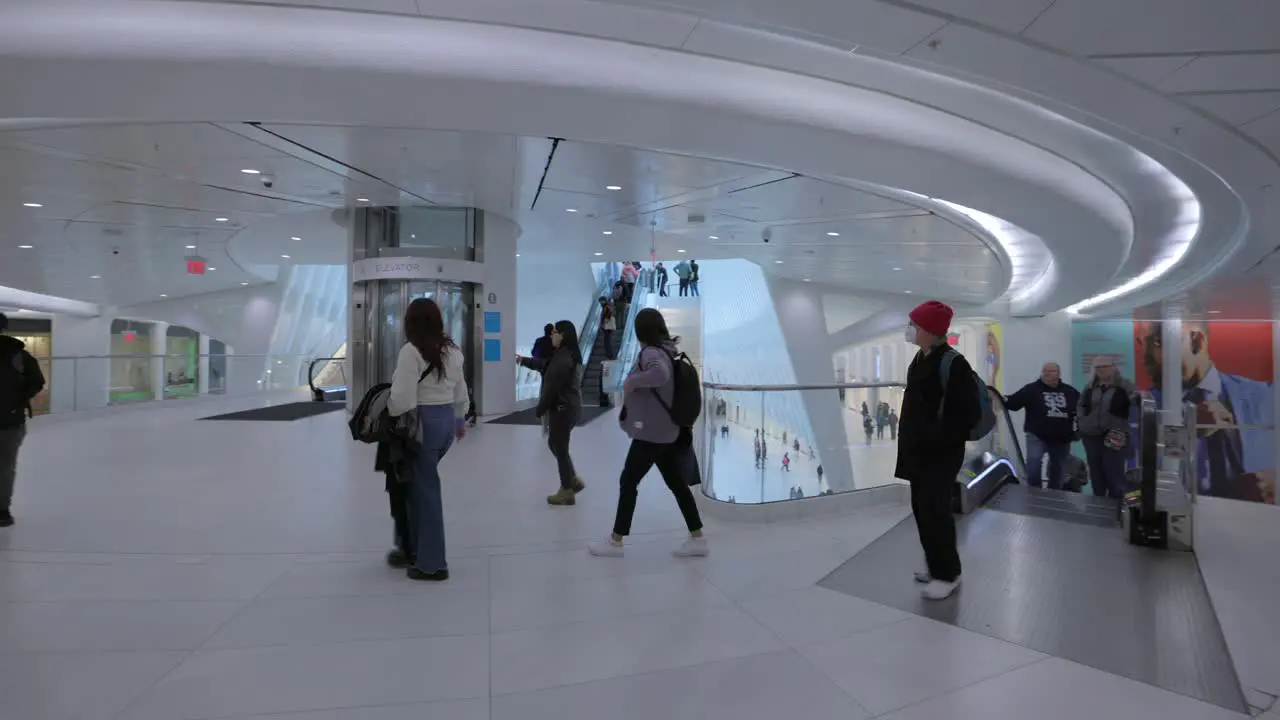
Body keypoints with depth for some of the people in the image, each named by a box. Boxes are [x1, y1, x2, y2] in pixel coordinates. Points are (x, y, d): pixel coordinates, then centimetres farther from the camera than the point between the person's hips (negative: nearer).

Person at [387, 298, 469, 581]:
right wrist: (460, 420, 29)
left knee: (424, 489, 1)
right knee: (423, 484, 19)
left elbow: (403, 400, -21)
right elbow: (461, 393, 17)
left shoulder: (411, 351, -14)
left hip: (422, 423, -7)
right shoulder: (452, 350, 9)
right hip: (446, 420, 7)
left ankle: (431, 563, 10)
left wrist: (384, 413, -4)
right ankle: (418, 548, 25)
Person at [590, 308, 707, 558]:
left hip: (651, 432, -9)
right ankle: (697, 539, 18)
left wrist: (631, 381, -25)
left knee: (628, 483, 3)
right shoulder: (666, 351, 11)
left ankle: (615, 542, 14)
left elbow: (660, 375, -38)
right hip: (667, 431, 9)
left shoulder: (650, 352, -16)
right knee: (677, 484, 13)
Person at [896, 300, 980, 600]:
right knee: (921, 509, 14)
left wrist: (937, 438, -22)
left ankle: (948, 574, 10)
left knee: (935, 510, -5)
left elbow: (970, 413, -20)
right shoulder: (920, 359, 9)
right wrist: (911, 441, 13)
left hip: (941, 453, -9)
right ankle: (936, 566, 28)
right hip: (918, 450, 9)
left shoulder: (952, 363, -19)